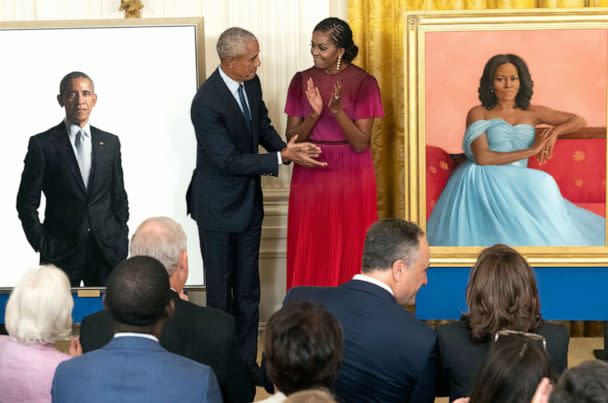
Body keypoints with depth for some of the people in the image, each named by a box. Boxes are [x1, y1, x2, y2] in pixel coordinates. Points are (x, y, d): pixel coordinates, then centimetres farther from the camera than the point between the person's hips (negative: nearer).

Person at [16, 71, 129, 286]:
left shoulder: (110, 142, 11)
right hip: (61, 252, -3)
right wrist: (42, 245, -5)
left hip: (107, 250, 3)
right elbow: (26, 202, 1)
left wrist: (121, 241, 6)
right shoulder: (42, 144, 0)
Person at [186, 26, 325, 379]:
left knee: (248, 288, 14)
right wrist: (282, 158, -26)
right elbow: (229, 160, -25)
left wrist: (286, 147, -7)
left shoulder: (252, 83, -3)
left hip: (249, 201, 7)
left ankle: (247, 360, 24)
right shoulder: (206, 104, -26)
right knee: (220, 289, 5)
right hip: (219, 207, -7)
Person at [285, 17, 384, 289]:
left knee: (350, 255, 3)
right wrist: (314, 115, -18)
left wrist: (338, 110, -24)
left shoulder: (363, 83, -7)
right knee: (310, 254, 4)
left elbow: (361, 143, -10)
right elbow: (292, 137, 0)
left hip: (351, 177, -2)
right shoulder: (302, 81, 1)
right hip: (310, 175, 2)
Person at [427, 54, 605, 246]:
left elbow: (578, 120, 23)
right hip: (483, 181, -3)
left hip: (517, 185, 3)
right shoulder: (478, 113, 7)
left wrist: (555, 131, 0)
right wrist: (531, 151, -7)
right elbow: (482, 157, -8)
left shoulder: (531, 113, 19)